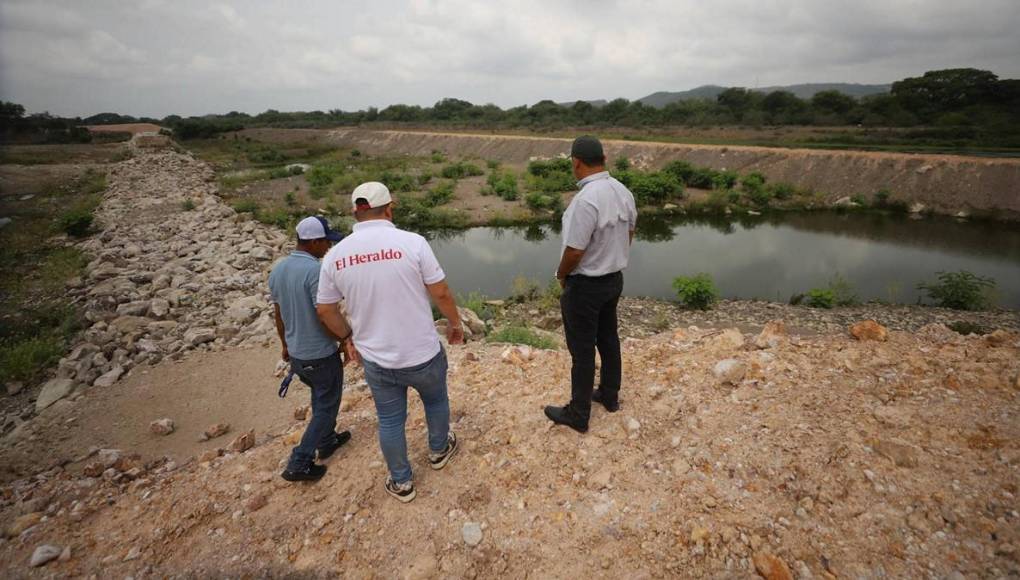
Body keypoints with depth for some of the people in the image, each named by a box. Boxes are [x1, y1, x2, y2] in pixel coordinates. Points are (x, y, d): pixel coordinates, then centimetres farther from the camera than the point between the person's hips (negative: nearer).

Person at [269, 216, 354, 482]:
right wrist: (351, 338, -9)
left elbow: (278, 314, 11)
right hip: (321, 356, -8)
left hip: (296, 354, 8)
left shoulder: (278, 269, 0)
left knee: (320, 397, 28)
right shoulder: (316, 271, -26)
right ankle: (299, 464, 13)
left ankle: (327, 441, 44)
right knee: (326, 407, 12)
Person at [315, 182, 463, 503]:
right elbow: (440, 293, -11)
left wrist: (349, 339, 20)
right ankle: (439, 450, 51)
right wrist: (455, 323, 7)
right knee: (435, 400, 27)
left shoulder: (335, 255, -5)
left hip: (375, 359, 3)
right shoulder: (412, 242, -17)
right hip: (423, 354, -2)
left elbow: (325, 311, 4)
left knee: (390, 421, 22)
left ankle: (402, 483, 39)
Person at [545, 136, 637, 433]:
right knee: (608, 338, 22)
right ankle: (609, 395, 40)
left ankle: (578, 414, 20)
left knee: (582, 350, 5)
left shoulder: (585, 200, -28)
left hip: (585, 285, -8)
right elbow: (629, 234, 11)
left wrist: (561, 275, -6)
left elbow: (574, 252, -25)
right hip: (614, 278, 8)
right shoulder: (623, 192, -1)